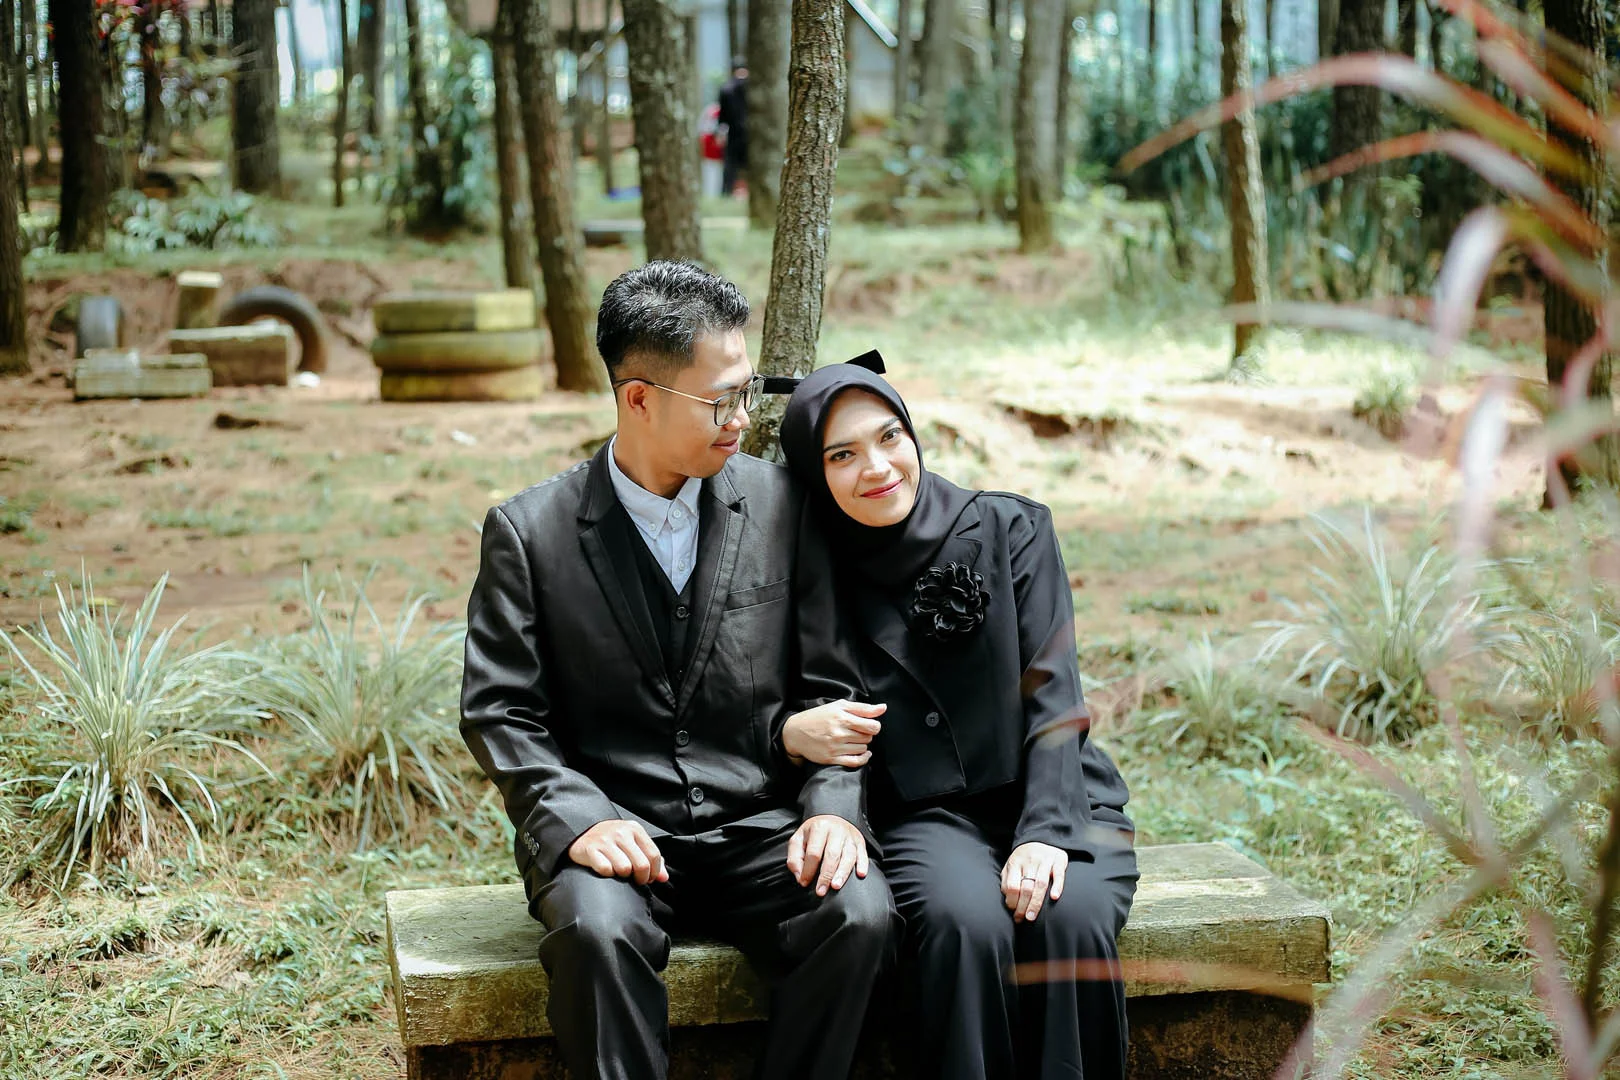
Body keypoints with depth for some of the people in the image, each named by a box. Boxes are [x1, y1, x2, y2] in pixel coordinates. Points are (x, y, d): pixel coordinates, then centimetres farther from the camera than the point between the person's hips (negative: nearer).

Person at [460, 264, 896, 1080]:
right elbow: (499, 711, -1)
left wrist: (833, 804, -10)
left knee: (858, 912, -27)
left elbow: (824, 685, 7)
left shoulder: (780, 504, 5)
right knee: (597, 929, -34)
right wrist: (578, 816, -18)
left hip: (758, 828, 2)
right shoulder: (530, 531, 0)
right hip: (612, 829, -2)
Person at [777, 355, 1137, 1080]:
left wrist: (1046, 831, -18)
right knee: (966, 921, -33)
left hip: (1055, 798, 1)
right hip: (929, 816, 0)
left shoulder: (1012, 530, 3)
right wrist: (796, 735, -18)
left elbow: (1053, 692, -4)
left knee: (1070, 918, -31)